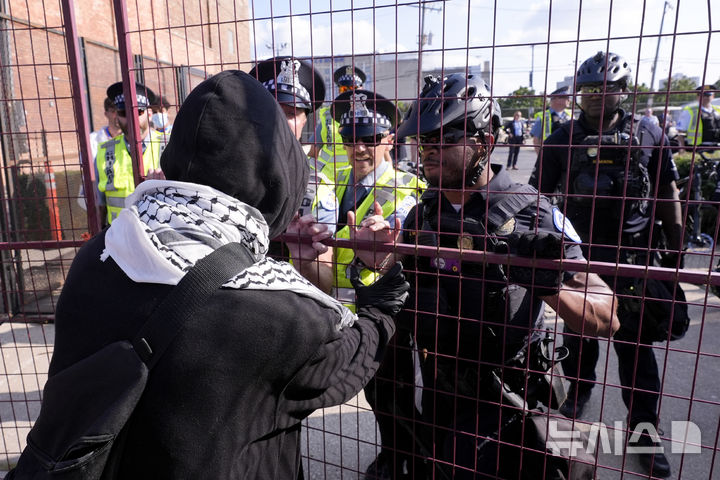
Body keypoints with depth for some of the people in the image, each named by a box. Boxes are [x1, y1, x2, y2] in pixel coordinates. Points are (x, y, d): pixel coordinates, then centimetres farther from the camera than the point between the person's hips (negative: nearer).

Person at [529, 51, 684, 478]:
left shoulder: (649, 135, 0)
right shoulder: (563, 139, 1)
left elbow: (668, 195, 4)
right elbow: (540, 194, 1)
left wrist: (676, 250, 3)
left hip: (632, 256, -1)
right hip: (575, 254, 1)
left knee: (635, 343, 5)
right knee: (578, 330, 16)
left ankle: (644, 428, 20)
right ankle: (580, 390, 40)